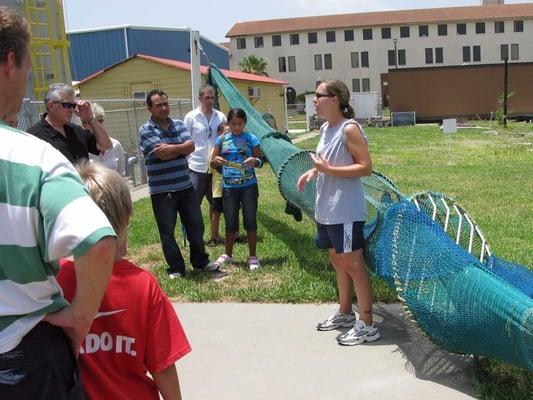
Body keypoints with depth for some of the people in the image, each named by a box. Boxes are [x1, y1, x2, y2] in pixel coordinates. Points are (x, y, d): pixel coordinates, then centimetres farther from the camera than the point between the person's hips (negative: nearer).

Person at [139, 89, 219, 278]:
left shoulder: (178, 124, 8)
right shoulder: (146, 130, -8)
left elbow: (191, 146, -6)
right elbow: (162, 154, -20)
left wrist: (171, 147, -18)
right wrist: (181, 148, -7)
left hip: (186, 187, 5)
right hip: (162, 191, -4)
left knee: (196, 225, 13)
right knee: (167, 232, 5)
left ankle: (201, 261, 29)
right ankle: (176, 268, 18)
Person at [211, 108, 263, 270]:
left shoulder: (251, 139, -3)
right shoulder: (222, 139, 2)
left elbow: (260, 162, -2)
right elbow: (212, 164, 5)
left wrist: (255, 161, -24)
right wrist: (216, 161, -18)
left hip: (248, 187, -1)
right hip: (229, 188, 2)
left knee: (250, 222, 4)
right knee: (230, 223, 10)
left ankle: (253, 257, 16)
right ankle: (227, 255, 28)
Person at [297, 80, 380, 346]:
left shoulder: (349, 129, -15)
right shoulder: (325, 128, 11)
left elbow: (366, 167, -18)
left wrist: (329, 170, -24)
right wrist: (313, 171, 5)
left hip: (345, 212, -9)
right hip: (326, 210, 9)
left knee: (353, 264, -3)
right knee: (338, 261, 18)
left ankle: (366, 326, 7)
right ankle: (345, 313, 33)